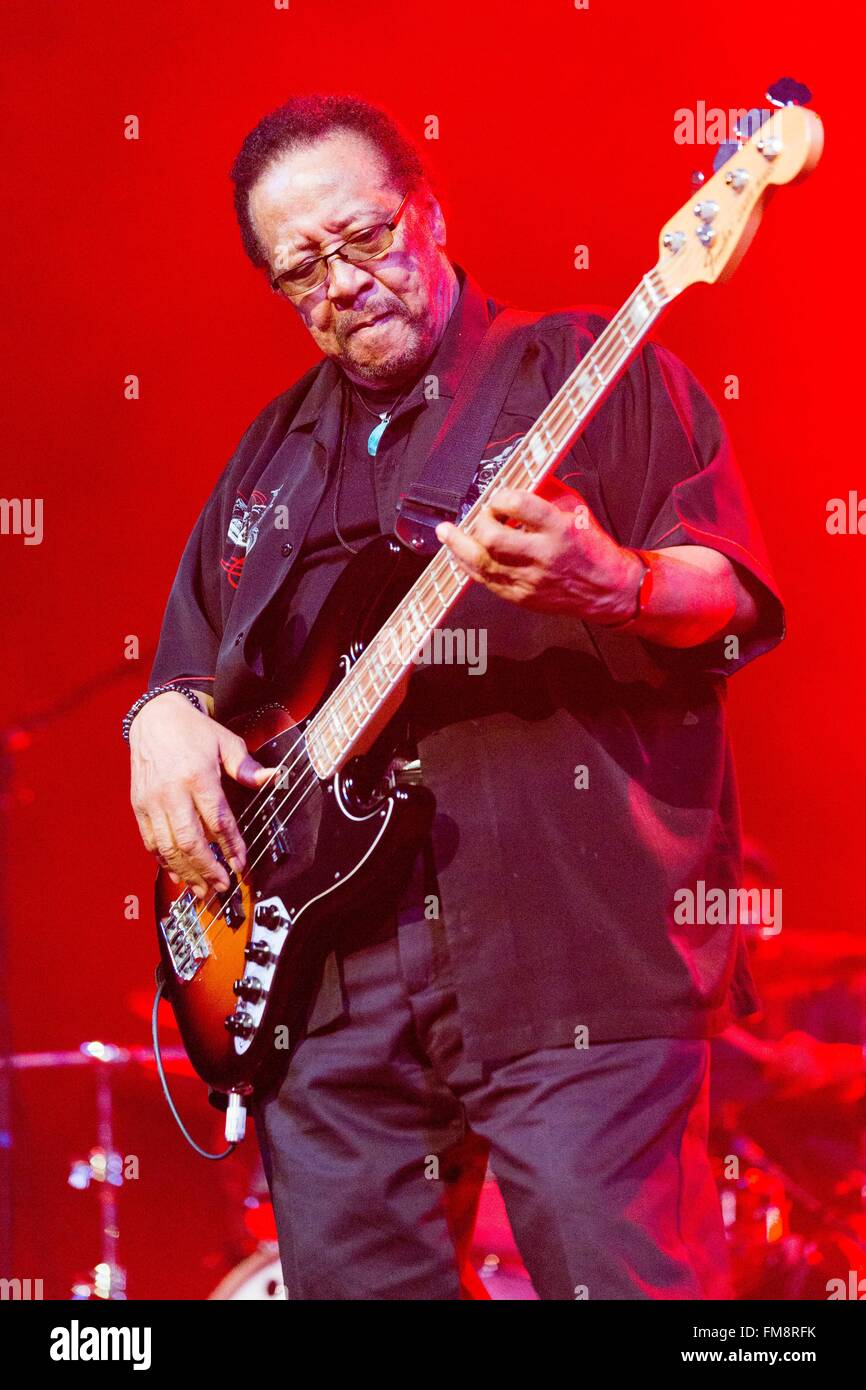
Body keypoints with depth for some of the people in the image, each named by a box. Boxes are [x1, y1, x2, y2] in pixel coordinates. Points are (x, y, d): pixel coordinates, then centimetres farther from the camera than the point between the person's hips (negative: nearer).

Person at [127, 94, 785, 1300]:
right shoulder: (274, 452, 22)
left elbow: (734, 598, -4)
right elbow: (188, 654, 28)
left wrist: (612, 584, -26)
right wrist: (168, 719, 4)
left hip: (570, 943, -5)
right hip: (320, 965, 6)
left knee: (623, 1279, -10)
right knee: (347, 1277, 7)